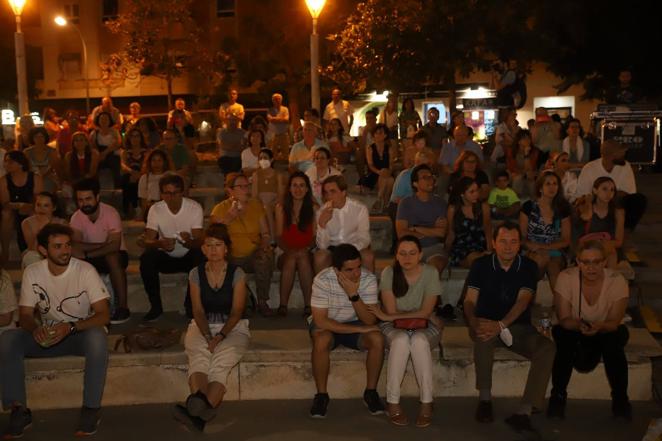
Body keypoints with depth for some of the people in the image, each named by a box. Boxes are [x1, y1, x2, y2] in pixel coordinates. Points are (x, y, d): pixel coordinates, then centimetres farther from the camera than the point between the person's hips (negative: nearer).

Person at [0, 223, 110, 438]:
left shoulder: (85, 270, -16)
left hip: (82, 333, -3)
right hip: (48, 334, 3)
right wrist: (35, 328, -28)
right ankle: (19, 410, -13)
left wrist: (71, 327, -35)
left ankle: (91, 407, -21)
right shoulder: (32, 273, -6)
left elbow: (103, 314, -18)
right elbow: (25, 314, -3)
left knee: (97, 337, -38)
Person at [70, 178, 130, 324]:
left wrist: (86, 254, -32)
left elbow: (114, 246, -29)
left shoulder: (110, 213, -19)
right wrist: (103, 245, -27)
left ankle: (122, 307, -30)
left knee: (112, 257, -38)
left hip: (116, 256, -4)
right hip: (92, 259, 4)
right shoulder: (76, 217, -7)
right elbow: (75, 246, -20)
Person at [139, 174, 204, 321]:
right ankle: (156, 306, -11)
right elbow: (147, 241, -16)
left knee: (200, 256, -33)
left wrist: (189, 241, -44)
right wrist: (160, 243, -40)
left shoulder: (194, 207, -13)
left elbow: (199, 241, -19)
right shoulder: (155, 209, -9)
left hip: (188, 256, -1)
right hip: (166, 257, 1)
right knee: (146, 258, -28)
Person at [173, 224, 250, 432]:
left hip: (233, 327, -2)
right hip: (203, 326, 2)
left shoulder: (236, 273, -1)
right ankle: (199, 399, -59)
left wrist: (220, 336, -19)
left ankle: (197, 412, -49)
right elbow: (198, 311, 1)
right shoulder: (196, 274, 6)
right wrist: (208, 336, -16)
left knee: (221, 360, -32)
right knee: (199, 355, -32)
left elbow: (236, 311, -6)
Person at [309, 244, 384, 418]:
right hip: (328, 325, -2)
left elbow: (370, 320, -22)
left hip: (356, 324, 2)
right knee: (321, 341, -35)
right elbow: (320, 320, -27)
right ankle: (321, 395, -15)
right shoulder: (323, 280, -26)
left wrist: (353, 295, -37)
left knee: (377, 339, -27)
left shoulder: (369, 279, -19)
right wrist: (359, 329, -29)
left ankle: (371, 391, -7)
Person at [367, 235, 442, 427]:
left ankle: (427, 403, -24)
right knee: (401, 340, -34)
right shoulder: (388, 273, -10)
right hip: (395, 327, 0)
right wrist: (414, 315, -17)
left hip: (425, 326, 0)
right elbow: (391, 312, -10)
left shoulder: (430, 272, -11)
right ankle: (392, 402, -23)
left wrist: (388, 317, -15)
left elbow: (425, 313, -14)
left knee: (419, 341, -34)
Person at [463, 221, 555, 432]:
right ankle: (484, 398, -19)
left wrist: (501, 325, -33)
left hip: (518, 327, 1)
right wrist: (473, 320, -31)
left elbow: (523, 300, -16)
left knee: (547, 347, -27)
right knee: (483, 336, -37)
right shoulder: (481, 265, -2)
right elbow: (470, 300, -6)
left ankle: (524, 411, -29)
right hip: (487, 324, -1)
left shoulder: (528, 267, -2)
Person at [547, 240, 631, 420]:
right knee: (565, 338, -33)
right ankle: (558, 395, -15)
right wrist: (579, 325, -45)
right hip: (573, 329, 0)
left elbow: (614, 322, -21)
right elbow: (564, 319, -21)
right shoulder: (566, 278, -22)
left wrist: (599, 327, -44)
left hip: (606, 330, 1)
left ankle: (620, 398, -11)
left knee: (613, 343, -32)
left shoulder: (617, 281, -20)